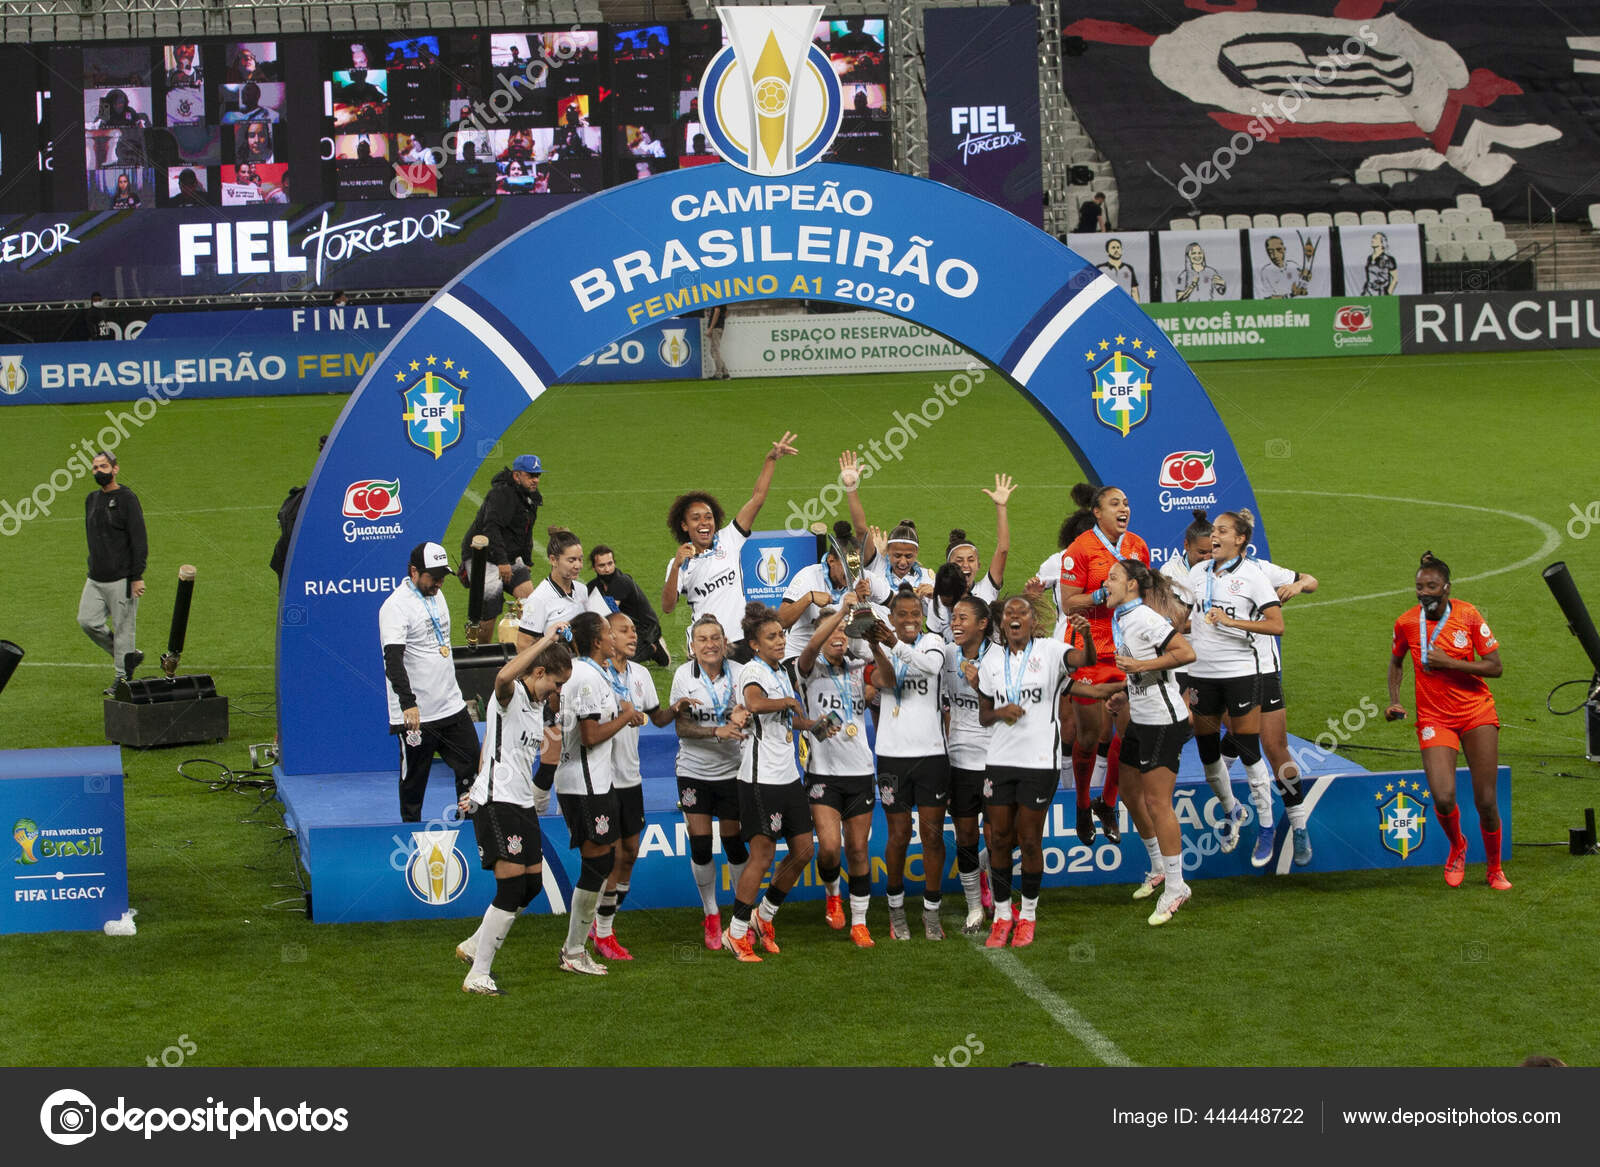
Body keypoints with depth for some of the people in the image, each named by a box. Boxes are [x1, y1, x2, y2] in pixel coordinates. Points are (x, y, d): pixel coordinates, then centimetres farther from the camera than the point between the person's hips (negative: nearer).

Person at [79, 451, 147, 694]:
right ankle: (130, 656, 16)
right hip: (95, 578, 7)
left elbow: (139, 540, -12)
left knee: (123, 627, -3)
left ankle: (123, 677, 7)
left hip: (121, 578, -7)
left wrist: (137, 577, -16)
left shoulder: (127, 499, -9)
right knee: (88, 621, -1)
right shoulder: (91, 499, 14)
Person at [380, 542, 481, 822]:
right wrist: (408, 703, -38)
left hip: (452, 706, 8)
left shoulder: (436, 596, 12)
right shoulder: (396, 606, -16)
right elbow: (393, 660, -27)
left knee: (472, 765, 6)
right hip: (416, 714, -7)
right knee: (414, 778, 2)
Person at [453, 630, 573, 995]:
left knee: (533, 883, 12)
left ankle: (475, 946, 30)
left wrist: (481, 790, 29)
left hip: (523, 804, 10)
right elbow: (504, 676, -38)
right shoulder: (511, 695, -12)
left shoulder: (538, 706, 17)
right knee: (512, 887, -12)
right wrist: (545, 641, -33)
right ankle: (478, 975, -6)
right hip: (497, 804, -10)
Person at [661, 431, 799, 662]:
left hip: (741, 639, 2)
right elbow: (667, 608, -6)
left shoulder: (728, 540, 8)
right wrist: (676, 567, -17)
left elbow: (757, 497, 6)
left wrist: (771, 459, -1)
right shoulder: (681, 563, 5)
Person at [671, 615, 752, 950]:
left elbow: (748, 715, -10)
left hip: (732, 771, 0)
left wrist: (740, 720, -33)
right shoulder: (684, 675, -6)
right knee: (700, 845, -2)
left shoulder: (736, 674, -6)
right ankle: (711, 916, 15)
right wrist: (717, 732, -24)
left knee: (734, 843, 3)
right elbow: (681, 727, -9)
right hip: (693, 772, 0)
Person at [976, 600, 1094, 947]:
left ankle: (1028, 915, 17)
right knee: (999, 838, 5)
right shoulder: (991, 661, 9)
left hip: (1040, 762, -4)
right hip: (1000, 760, 4)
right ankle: (1003, 916, 17)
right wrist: (999, 713, -7)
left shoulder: (1050, 651, -2)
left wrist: (1086, 636, -42)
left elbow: (1086, 659, -21)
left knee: (1029, 840, 2)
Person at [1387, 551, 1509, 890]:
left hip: (1477, 714, 0)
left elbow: (1495, 667, -7)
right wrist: (1394, 701, 5)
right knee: (1443, 798, -18)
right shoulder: (1406, 623, -3)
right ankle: (1457, 847, 16)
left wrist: (1449, 662, -17)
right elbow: (1396, 661, 18)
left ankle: (1495, 869, 23)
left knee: (1486, 801, -2)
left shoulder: (1468, 615, -7)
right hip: (1434, 719, 0)